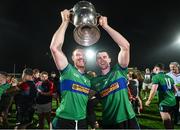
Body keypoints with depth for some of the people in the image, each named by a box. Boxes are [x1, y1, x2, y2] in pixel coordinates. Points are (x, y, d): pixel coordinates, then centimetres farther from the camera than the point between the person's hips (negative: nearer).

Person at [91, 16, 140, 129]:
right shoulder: (94, 82, 3)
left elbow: (125, 46, -18)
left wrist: (106, 26, -19)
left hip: (128, 119, -1)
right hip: (109, 123, 2)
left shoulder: (119, 70, -5)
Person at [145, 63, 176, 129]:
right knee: (170, 121, 23)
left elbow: (154, 90, -21)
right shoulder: (169, 77, 10)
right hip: (173, 101, 7)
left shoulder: (156, 77, -11)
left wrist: (149, 100, -10)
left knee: (167, 123, 2)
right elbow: (175, 89, 17)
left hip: (164, 102, -7)